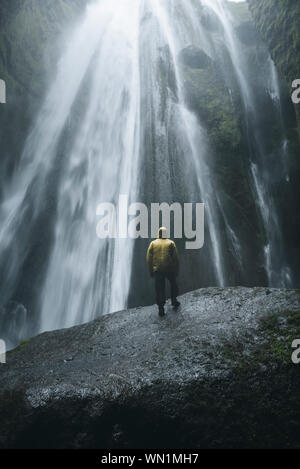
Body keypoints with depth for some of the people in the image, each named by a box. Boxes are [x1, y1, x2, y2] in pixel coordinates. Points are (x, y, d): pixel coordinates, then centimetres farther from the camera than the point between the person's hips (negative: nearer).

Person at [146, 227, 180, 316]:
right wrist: (176, 270, 8)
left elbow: (149, 258, 2)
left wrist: (151, 271, 9)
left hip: (157, 270, 0)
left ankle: (161, 308, -3)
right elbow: (176, 258, 0)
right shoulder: (171, 243, 3)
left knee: (159, 289, 2)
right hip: (170, 269, 0)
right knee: (173, 284, 23)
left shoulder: (153, 243, 5)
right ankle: (174, 301, 28)